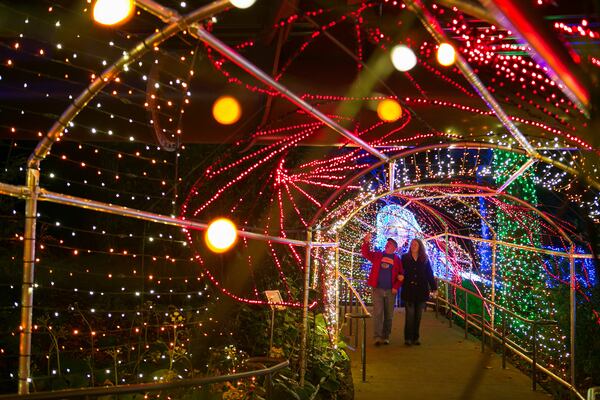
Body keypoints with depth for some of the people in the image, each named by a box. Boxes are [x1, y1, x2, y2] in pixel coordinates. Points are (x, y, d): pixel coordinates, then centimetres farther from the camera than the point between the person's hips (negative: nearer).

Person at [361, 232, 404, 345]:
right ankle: (377, 337, -9)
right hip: (378, 289, -1)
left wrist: (396, 287, -8)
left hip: (390, 291, 1)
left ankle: (386, 337, 16)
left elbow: (401, 275, 3)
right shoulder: (377, 255, 7)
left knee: (388, 315, 7)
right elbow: (366, 253, -4)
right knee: (378, 313, -7)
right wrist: (366, 242, -19)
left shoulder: (397, 259, 6)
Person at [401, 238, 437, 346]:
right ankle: (408, 338, 2)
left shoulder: (425, 259, 7)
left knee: (418, 316, 7)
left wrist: (434, 288, 2)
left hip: (421, 291, 2)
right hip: (408, 291, -2)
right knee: (410, 315, -5)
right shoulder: (405, 258, 4)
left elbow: (429, 274, 6)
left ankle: (415, 338, 15)